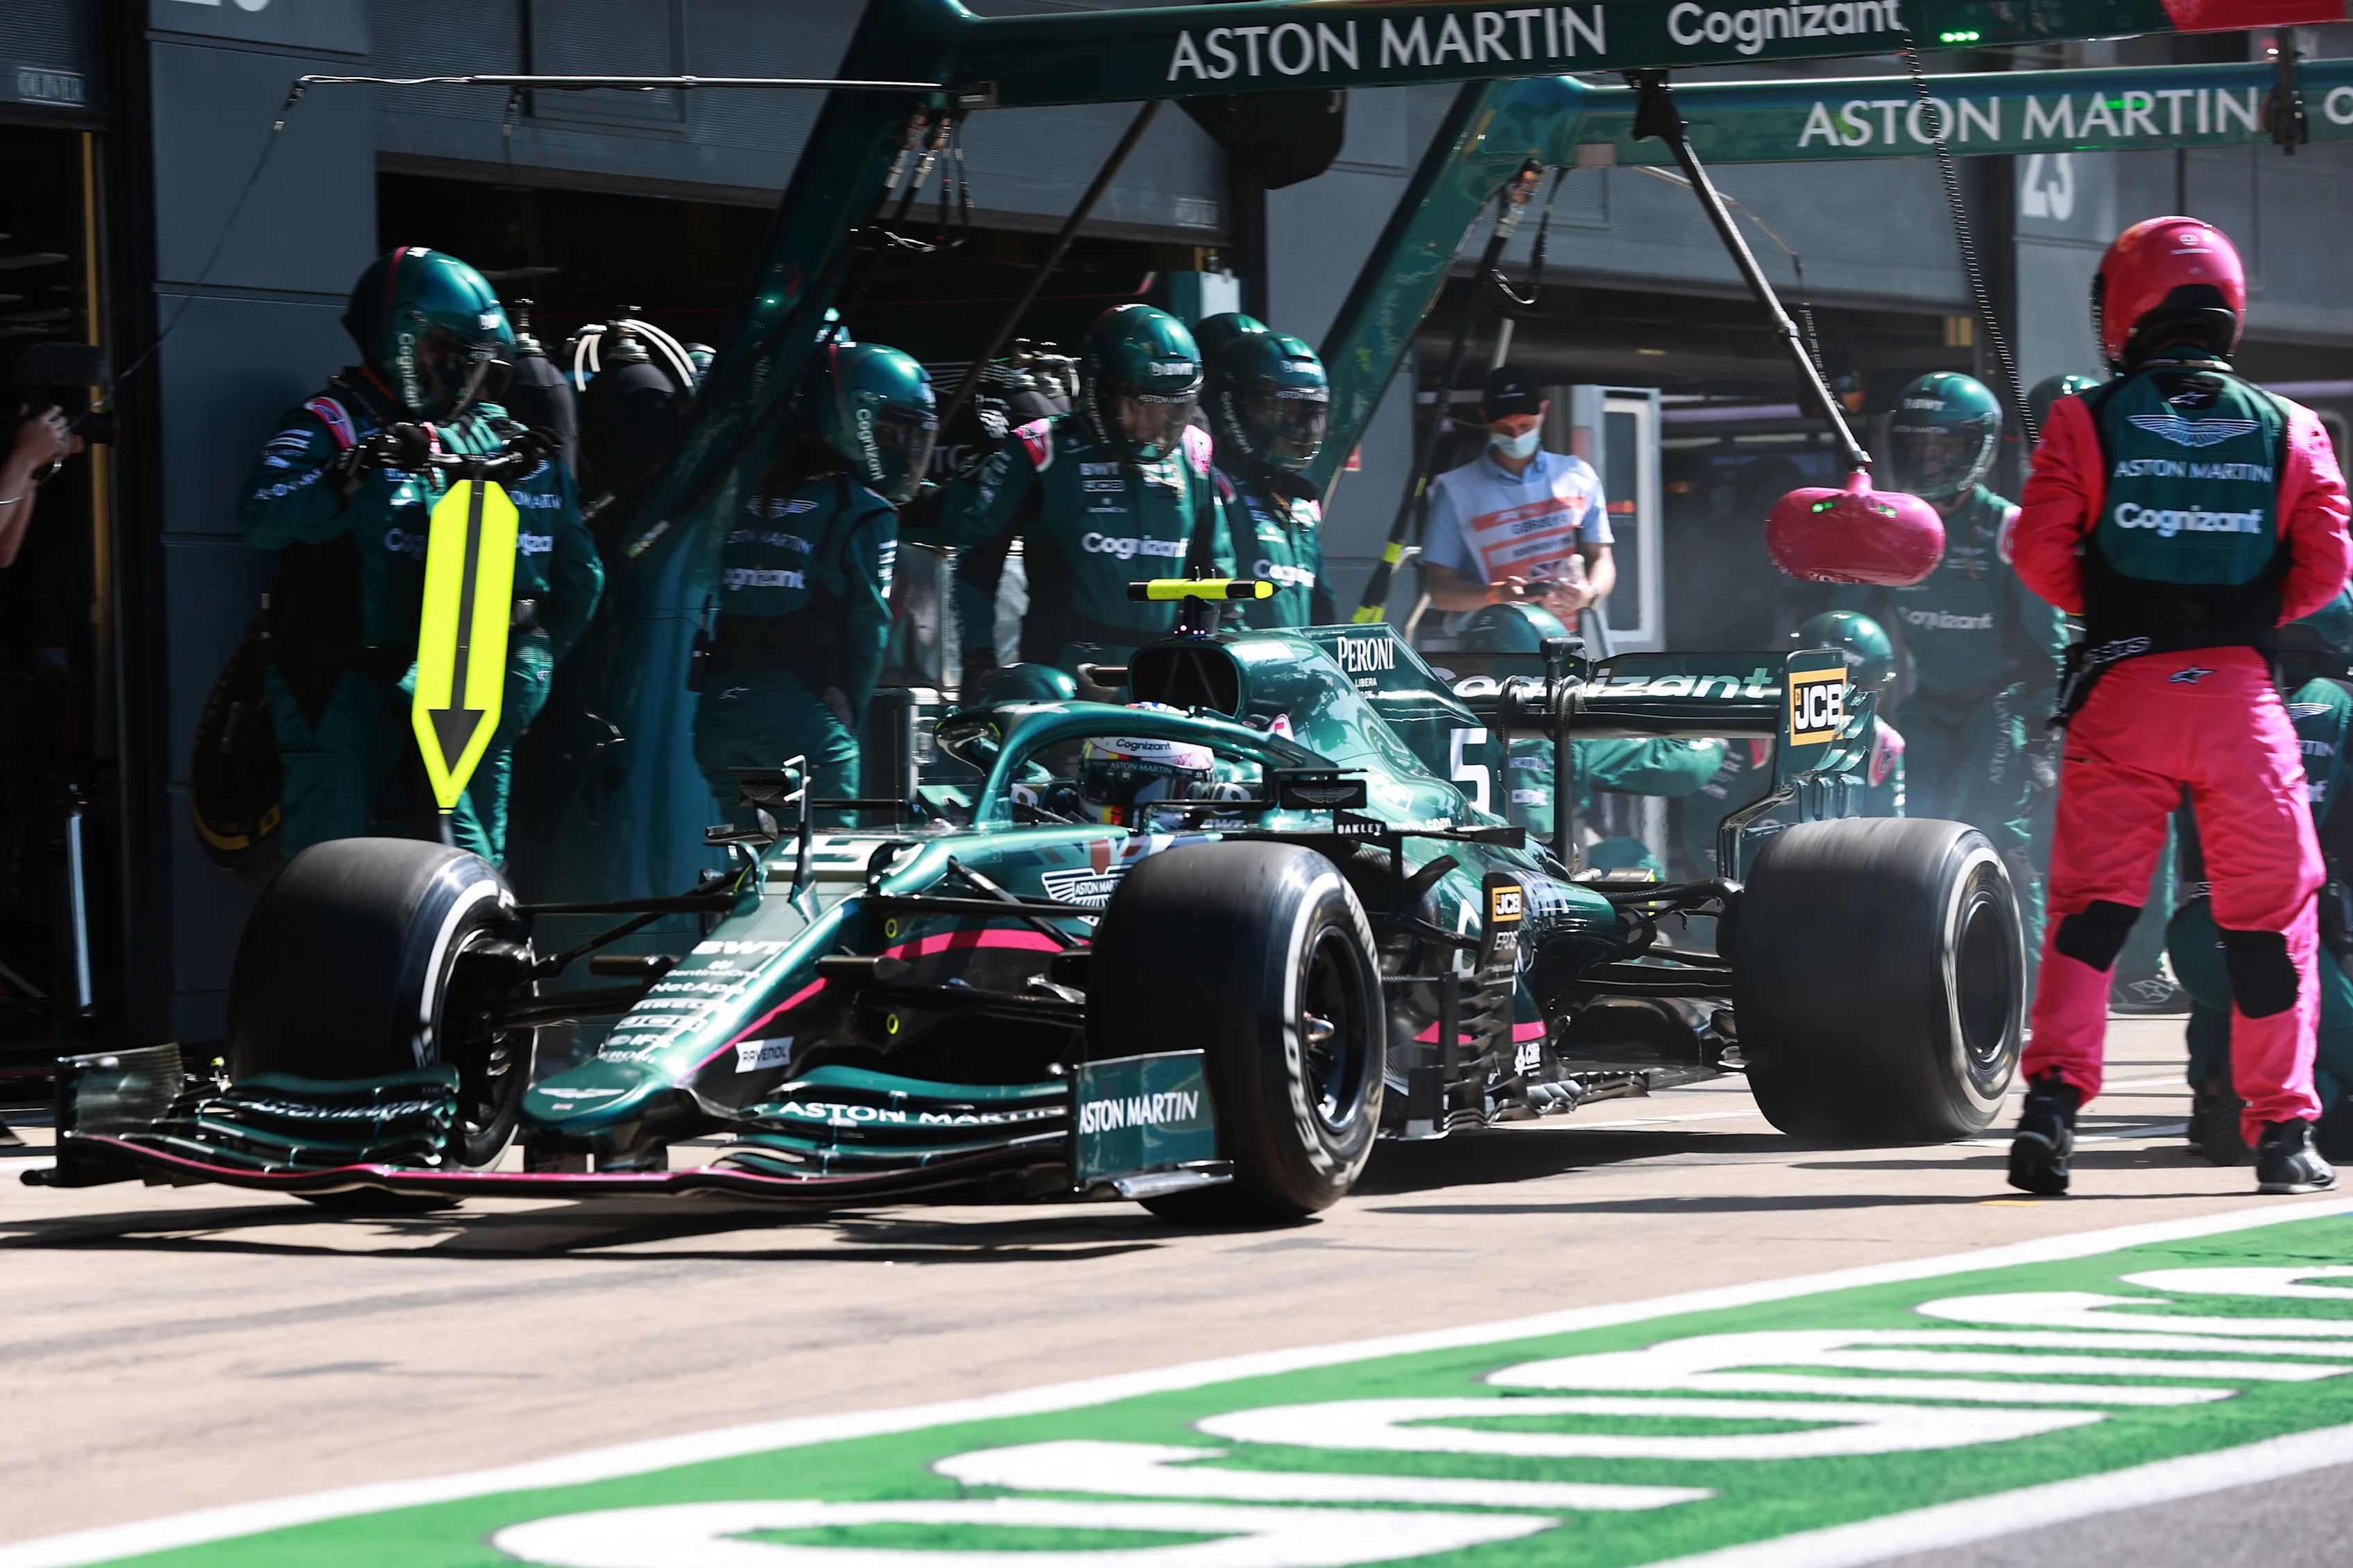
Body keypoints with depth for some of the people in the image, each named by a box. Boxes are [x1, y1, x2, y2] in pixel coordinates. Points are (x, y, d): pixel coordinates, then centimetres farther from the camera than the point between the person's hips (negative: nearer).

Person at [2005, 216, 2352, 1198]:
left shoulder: (2086, 422, 2)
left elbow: (2040, 552, -4)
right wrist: (2253, 619, 13)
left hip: (2122, 689, 0)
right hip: (2243, 694, 0)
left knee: (2091, 903, 4)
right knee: (2271, 914, 8)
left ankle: (2053, 1098, -9)